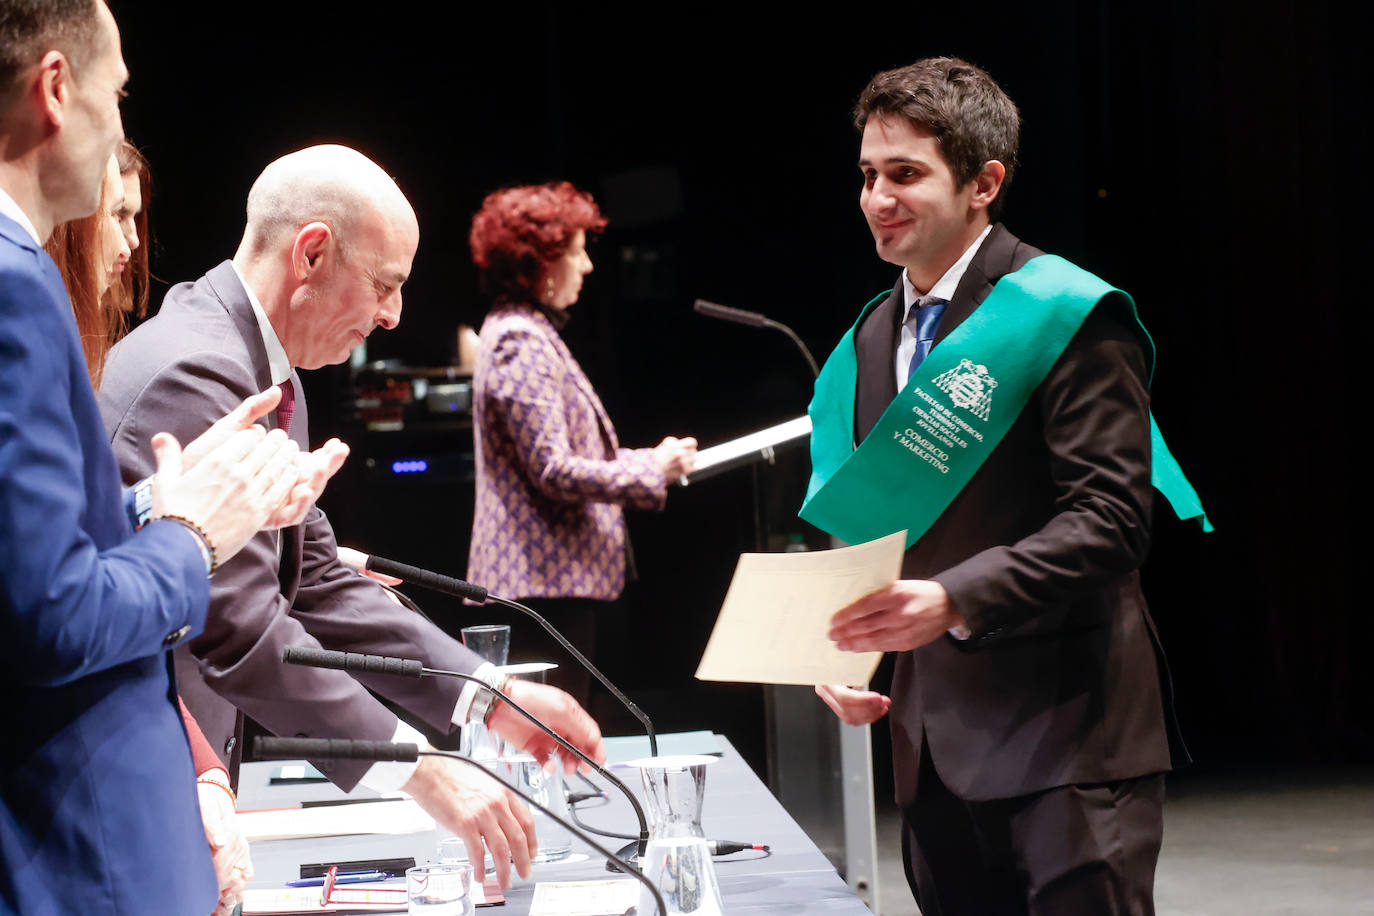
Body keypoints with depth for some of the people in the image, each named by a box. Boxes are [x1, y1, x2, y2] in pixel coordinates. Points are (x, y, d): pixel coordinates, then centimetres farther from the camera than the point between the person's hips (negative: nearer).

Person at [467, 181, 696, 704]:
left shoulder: (530, 333, 19)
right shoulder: (520, 343, -14)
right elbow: (553, 470, -20)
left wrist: (650, 459, 16)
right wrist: (652, 472, -14)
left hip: (554, 576, 11)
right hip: (547, 580, -11)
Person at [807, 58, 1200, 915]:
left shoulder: (1070, 316, -8)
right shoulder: (871, 342, 14)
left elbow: (1109, 519, -16)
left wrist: (954, 600, -26)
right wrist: (843, 646, 3)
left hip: (1065, 738, -7)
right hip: (935, 740, 7)